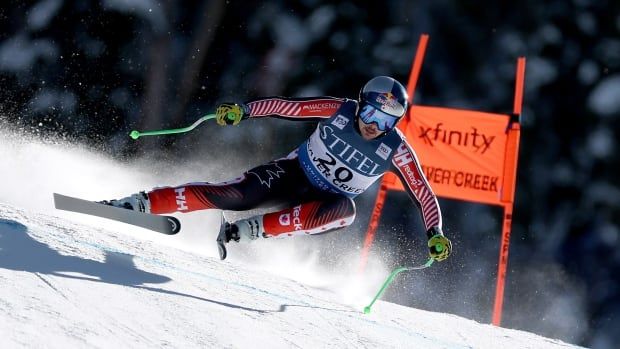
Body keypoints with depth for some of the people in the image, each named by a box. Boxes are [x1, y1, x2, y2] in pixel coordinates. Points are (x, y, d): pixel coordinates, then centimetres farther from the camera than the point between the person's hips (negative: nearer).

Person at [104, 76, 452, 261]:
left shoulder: (396, 150, -18)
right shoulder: (339, 111, -16)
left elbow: (423, 192, -15)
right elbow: (287, 106, -12)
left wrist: (435, 233, -27)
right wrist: (243, 111, -23)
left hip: (325, 204, 0)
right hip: (295, 173, 0)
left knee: (345, 210, -38)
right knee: (233, 195, -22)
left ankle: (251, 230, -32)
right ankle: (140, 204, -18)